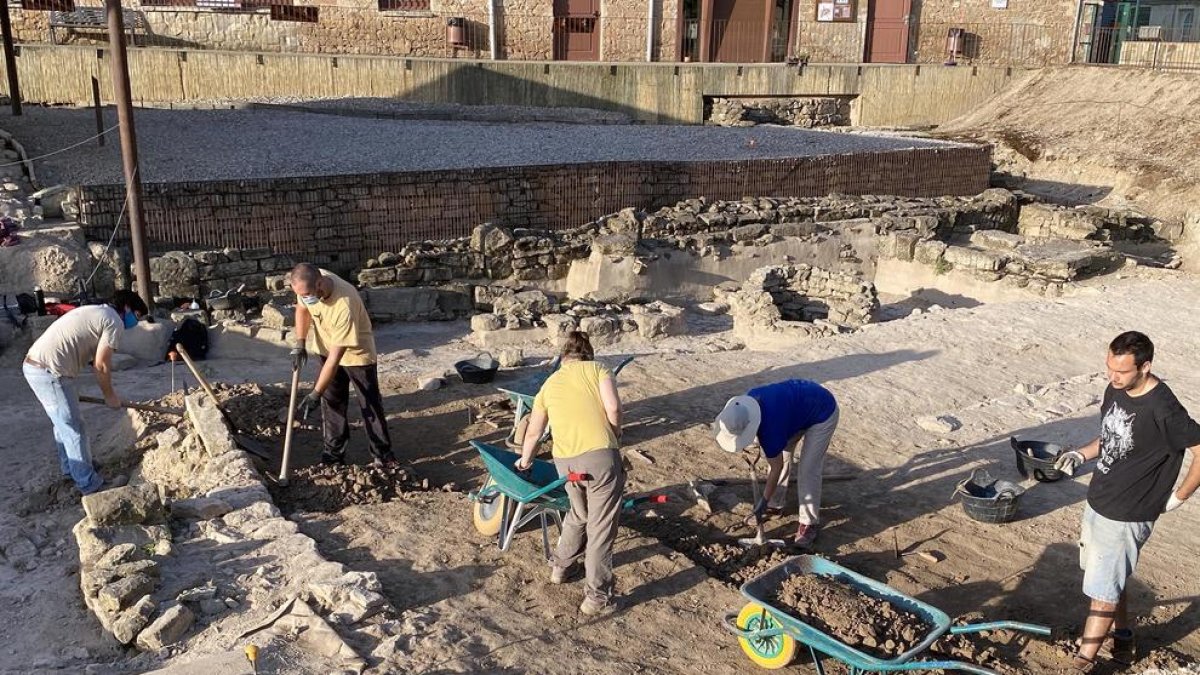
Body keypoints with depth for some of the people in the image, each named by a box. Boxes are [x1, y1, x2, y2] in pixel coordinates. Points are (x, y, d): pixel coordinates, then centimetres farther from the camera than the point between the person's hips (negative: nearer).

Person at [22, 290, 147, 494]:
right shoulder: (114, 322, -6)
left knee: (64, 424, 24)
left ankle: (70, 468, 39)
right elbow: (101, 365, -7)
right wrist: (110, 395, 6)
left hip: (33, 364, 10)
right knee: (73, 429, -1)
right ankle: (90, 485, 6)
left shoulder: (95, 311, 22)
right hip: (49, 372, -10)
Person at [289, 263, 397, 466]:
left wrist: (315, 394, -33)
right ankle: (334, 453, 22)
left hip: (357, 353, -6)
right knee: (331, 403, 11)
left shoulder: (344, 306, -42)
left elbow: (336, 356, -37)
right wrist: (300, 344, -6)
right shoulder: (308, 284, -22)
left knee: (370, 405, 3)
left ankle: (383, 455, 16)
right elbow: (302, 309, 4)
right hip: (327, 350, 6)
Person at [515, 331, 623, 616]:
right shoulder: (597, 369, 9)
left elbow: (533, 432, 31)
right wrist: (615, 436, 10)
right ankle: (597, 596, 10)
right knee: (601, 527, 6)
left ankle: (560, 566, 45)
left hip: (565, 461, 5)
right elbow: (613, 408, -7)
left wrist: (525, 459, 48)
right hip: (600, 455, -5)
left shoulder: (549, 384, 21)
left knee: (578, 514, 30)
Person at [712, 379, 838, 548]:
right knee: (781, 456, 9)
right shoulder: (749, 399, -18)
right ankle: (775, 504, 24)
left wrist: (763, 502, -14)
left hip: (822, 414, -8)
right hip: (799, 404, 8)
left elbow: (776, 468, -22)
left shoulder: (770, 427, -37)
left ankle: (810, 523, 1)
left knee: (808, 470, -11)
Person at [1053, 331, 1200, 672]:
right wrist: (1081, 454, -1)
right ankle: (1122, 639, 42)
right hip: (1097, 503, 8)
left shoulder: (1163, 409, -26)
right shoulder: (1115, 391, -1)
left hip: (1126, 516, -8)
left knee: (1103, 590, 0)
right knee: (1111, 579, 23)